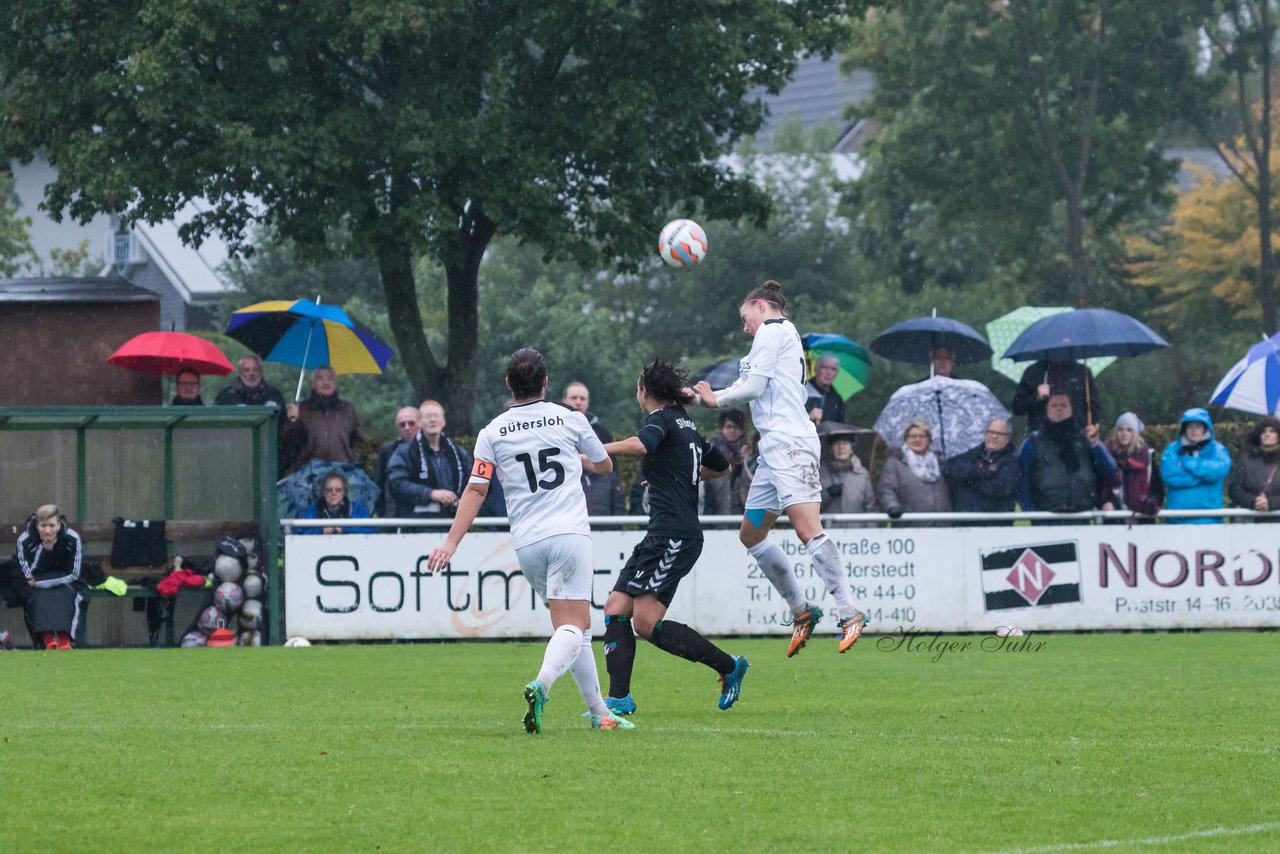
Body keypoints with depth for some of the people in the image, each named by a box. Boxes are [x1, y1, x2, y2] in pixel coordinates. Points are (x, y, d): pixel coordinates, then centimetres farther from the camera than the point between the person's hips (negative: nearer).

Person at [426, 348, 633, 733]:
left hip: (526, 542, 3)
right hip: (569, 532, -3)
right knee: (573, 625, -11)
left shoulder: (492, 432, 5)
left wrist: (451, 542, 0)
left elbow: (476, 489, -2)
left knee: (573, 627, 13)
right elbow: (604, 464, 20)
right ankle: (541, 684, -38)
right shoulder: (570, 419, 4)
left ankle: (599, 712, 14)